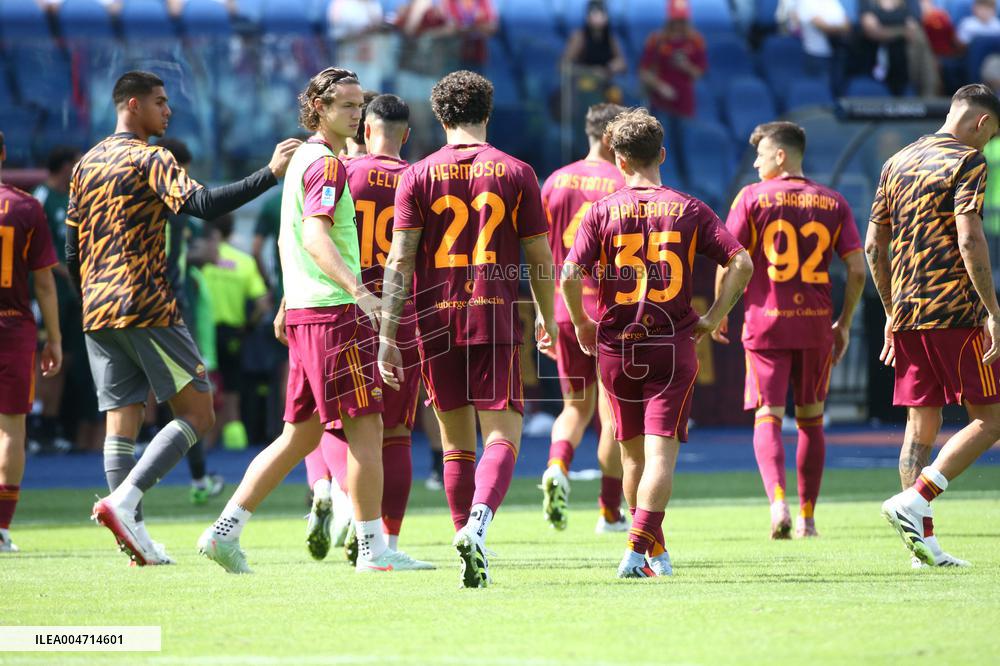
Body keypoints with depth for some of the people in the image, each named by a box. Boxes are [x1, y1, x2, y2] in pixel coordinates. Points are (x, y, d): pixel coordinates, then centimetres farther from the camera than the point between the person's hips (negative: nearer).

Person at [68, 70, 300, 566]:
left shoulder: (86, 164, 17)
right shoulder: (149, 159, -6)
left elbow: (72, 255, 18)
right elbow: (203, 204, -23)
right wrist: (270, 174, -25)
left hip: (97, 314, 8)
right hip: (146, 309, -8)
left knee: (122, 422, 7)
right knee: (197, 414, -3)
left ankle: (132, 533, 1)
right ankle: (122, 501, -18)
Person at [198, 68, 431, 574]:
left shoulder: (302, 159, 20)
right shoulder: (326, 163, -10)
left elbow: (289, 238, 29)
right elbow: (315, 236, -24)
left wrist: (287, 303, 36)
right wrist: (357, 289, -36)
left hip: (303, 311, 10)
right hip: (333, 311, -10)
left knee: (301, 434, 11)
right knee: (365, 427, -5)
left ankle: (225, 530, 8)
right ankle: (373, 550, -3)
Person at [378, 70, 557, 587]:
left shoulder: (418, 176, 3)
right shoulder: (517, 174, 3)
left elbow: (400, 262, -3)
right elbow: (539, 257, 6)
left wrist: (388, 337, -3)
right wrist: (547, 318, 21)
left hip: (436, 323, 1)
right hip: (496, 321, -1)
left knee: (457, 443, 12)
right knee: (503, 436, -3)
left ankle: (467, 541, 12)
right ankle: (477, 525, -27)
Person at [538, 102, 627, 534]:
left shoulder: (556, 182, 7)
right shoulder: (625, 185, -7)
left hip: (565, 308, 4)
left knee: (577, 404, 15)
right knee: (613, 411, 6)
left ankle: (557, 468, -14)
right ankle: (610, 513, 9)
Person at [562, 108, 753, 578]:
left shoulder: (603, 211, -1)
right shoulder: (689, 210, 1)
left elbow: (570, 275, -10)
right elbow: (741, 263, -6)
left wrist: (581, 324, 6)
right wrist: (714, 317, 3)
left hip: (616, 347, 1)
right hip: (673, 346, -1)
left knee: (634, 453, 16)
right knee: (661, 453, -5)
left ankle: (655, 551, 27)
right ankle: (638, 550, -21)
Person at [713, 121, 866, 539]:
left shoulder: (752, 197, -2)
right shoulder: (834, 203, 6)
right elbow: (857, 270, 1)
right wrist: (844, 324, 11)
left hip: (766, 321, -3)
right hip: (817, 324, 3)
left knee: (768, 418, -2)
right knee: (811, 420, 14)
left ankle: (778, 500, -25)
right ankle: (807, 516, 17)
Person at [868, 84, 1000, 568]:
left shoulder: (897, 163, 16)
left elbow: (874, 246, 17)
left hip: (906, 314, 7)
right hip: (954, 311, -7)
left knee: (922, 426, 9)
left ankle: (924, 542, 5)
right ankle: (913, 502, -14)